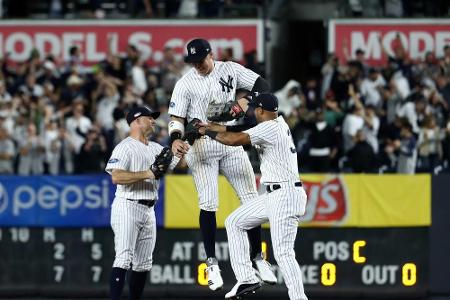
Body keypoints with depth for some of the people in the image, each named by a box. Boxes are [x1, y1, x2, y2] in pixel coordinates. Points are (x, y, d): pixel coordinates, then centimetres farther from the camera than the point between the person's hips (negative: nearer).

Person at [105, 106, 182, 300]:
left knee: (143, 263, 9)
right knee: (124, 258, -17)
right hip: (127, 208, -8)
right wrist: (149, 173, -22)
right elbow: (116, 177, -20)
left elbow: (181, 162, 18)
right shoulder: (125, 147, -8)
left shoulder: (156, 149, 18)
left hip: (148, 211, 8)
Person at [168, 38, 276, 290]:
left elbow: (262, 85, 2)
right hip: (201, 146, -2)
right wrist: (175, 139, -27)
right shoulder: (185, 84, -4)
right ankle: (212, 263, 1)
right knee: (208, 204, -8)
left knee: (251, 199, 0)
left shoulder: (230, 70, 1)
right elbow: (177, 118, -6)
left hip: (231, 142, 2)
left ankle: (258, 257, 10)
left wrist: (247, 101, -18)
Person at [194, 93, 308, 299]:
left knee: (283, 253, -15)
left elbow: (234, 140, -19)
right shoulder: (279, 124, 13)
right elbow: (242, 134, 23)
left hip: (285, 196, -10)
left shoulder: (270, 128, -15)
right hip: (273, 196, 10)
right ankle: (246, 279, 12)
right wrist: (213, 127, 25)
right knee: (234, 222, 16)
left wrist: (208, 132, -3)